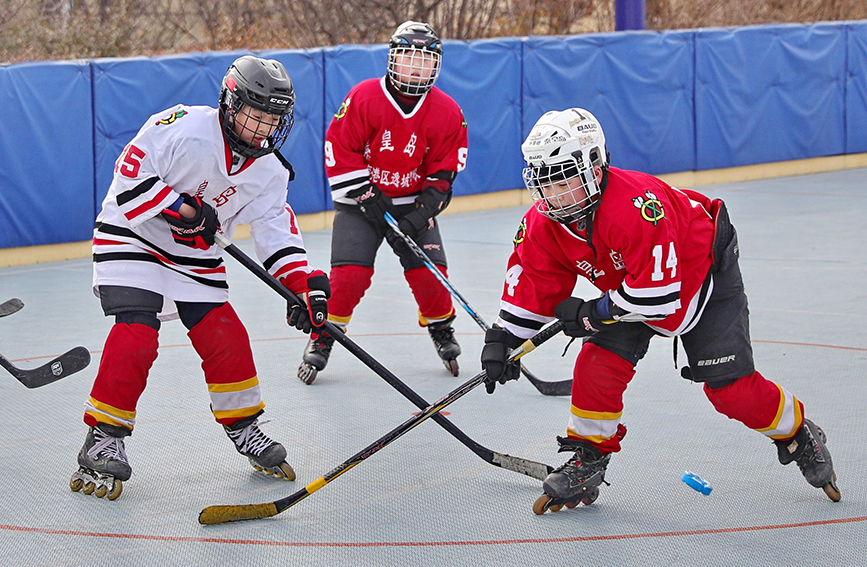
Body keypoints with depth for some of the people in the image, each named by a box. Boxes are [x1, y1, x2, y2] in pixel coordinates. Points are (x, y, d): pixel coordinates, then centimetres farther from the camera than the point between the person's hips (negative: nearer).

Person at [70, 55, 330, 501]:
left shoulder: (269, 171, -2)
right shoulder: (183, 128, -23)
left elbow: (277, 233, -3)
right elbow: (131, 176, -23)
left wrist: (307, 284, -16)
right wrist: (185, 211, -25)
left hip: (195, 256, 6)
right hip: (132, 236, -6)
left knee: (226, 338, -1)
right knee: (136, 336, -20)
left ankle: (244, 430, 19)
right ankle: (103, 441, -12)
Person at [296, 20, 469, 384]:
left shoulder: (446, 112, -8)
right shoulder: (364, 98, -16)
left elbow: (443, 173, -4)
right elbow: (339, 152, -13)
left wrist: (421, 214, -15)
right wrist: (370, 199, -16)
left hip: (413, 202, 2)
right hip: (359, 199, -2)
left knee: (429, 271, -8)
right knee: (350, 273, -16)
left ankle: (442, 330, 20)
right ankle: (322, 341, 2)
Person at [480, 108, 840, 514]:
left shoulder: (636, 205, -42)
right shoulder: (544, 223, -19)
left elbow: (659, 292, -39)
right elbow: (532, 283, -6)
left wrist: (593, 313, -29)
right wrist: (503, 339, -13)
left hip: (702, 277, -6)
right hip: (624, 289, 6)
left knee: (730, 386, -9)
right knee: (598, 365, -12)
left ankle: (799, 437, 17)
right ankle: (586, 462, 7)